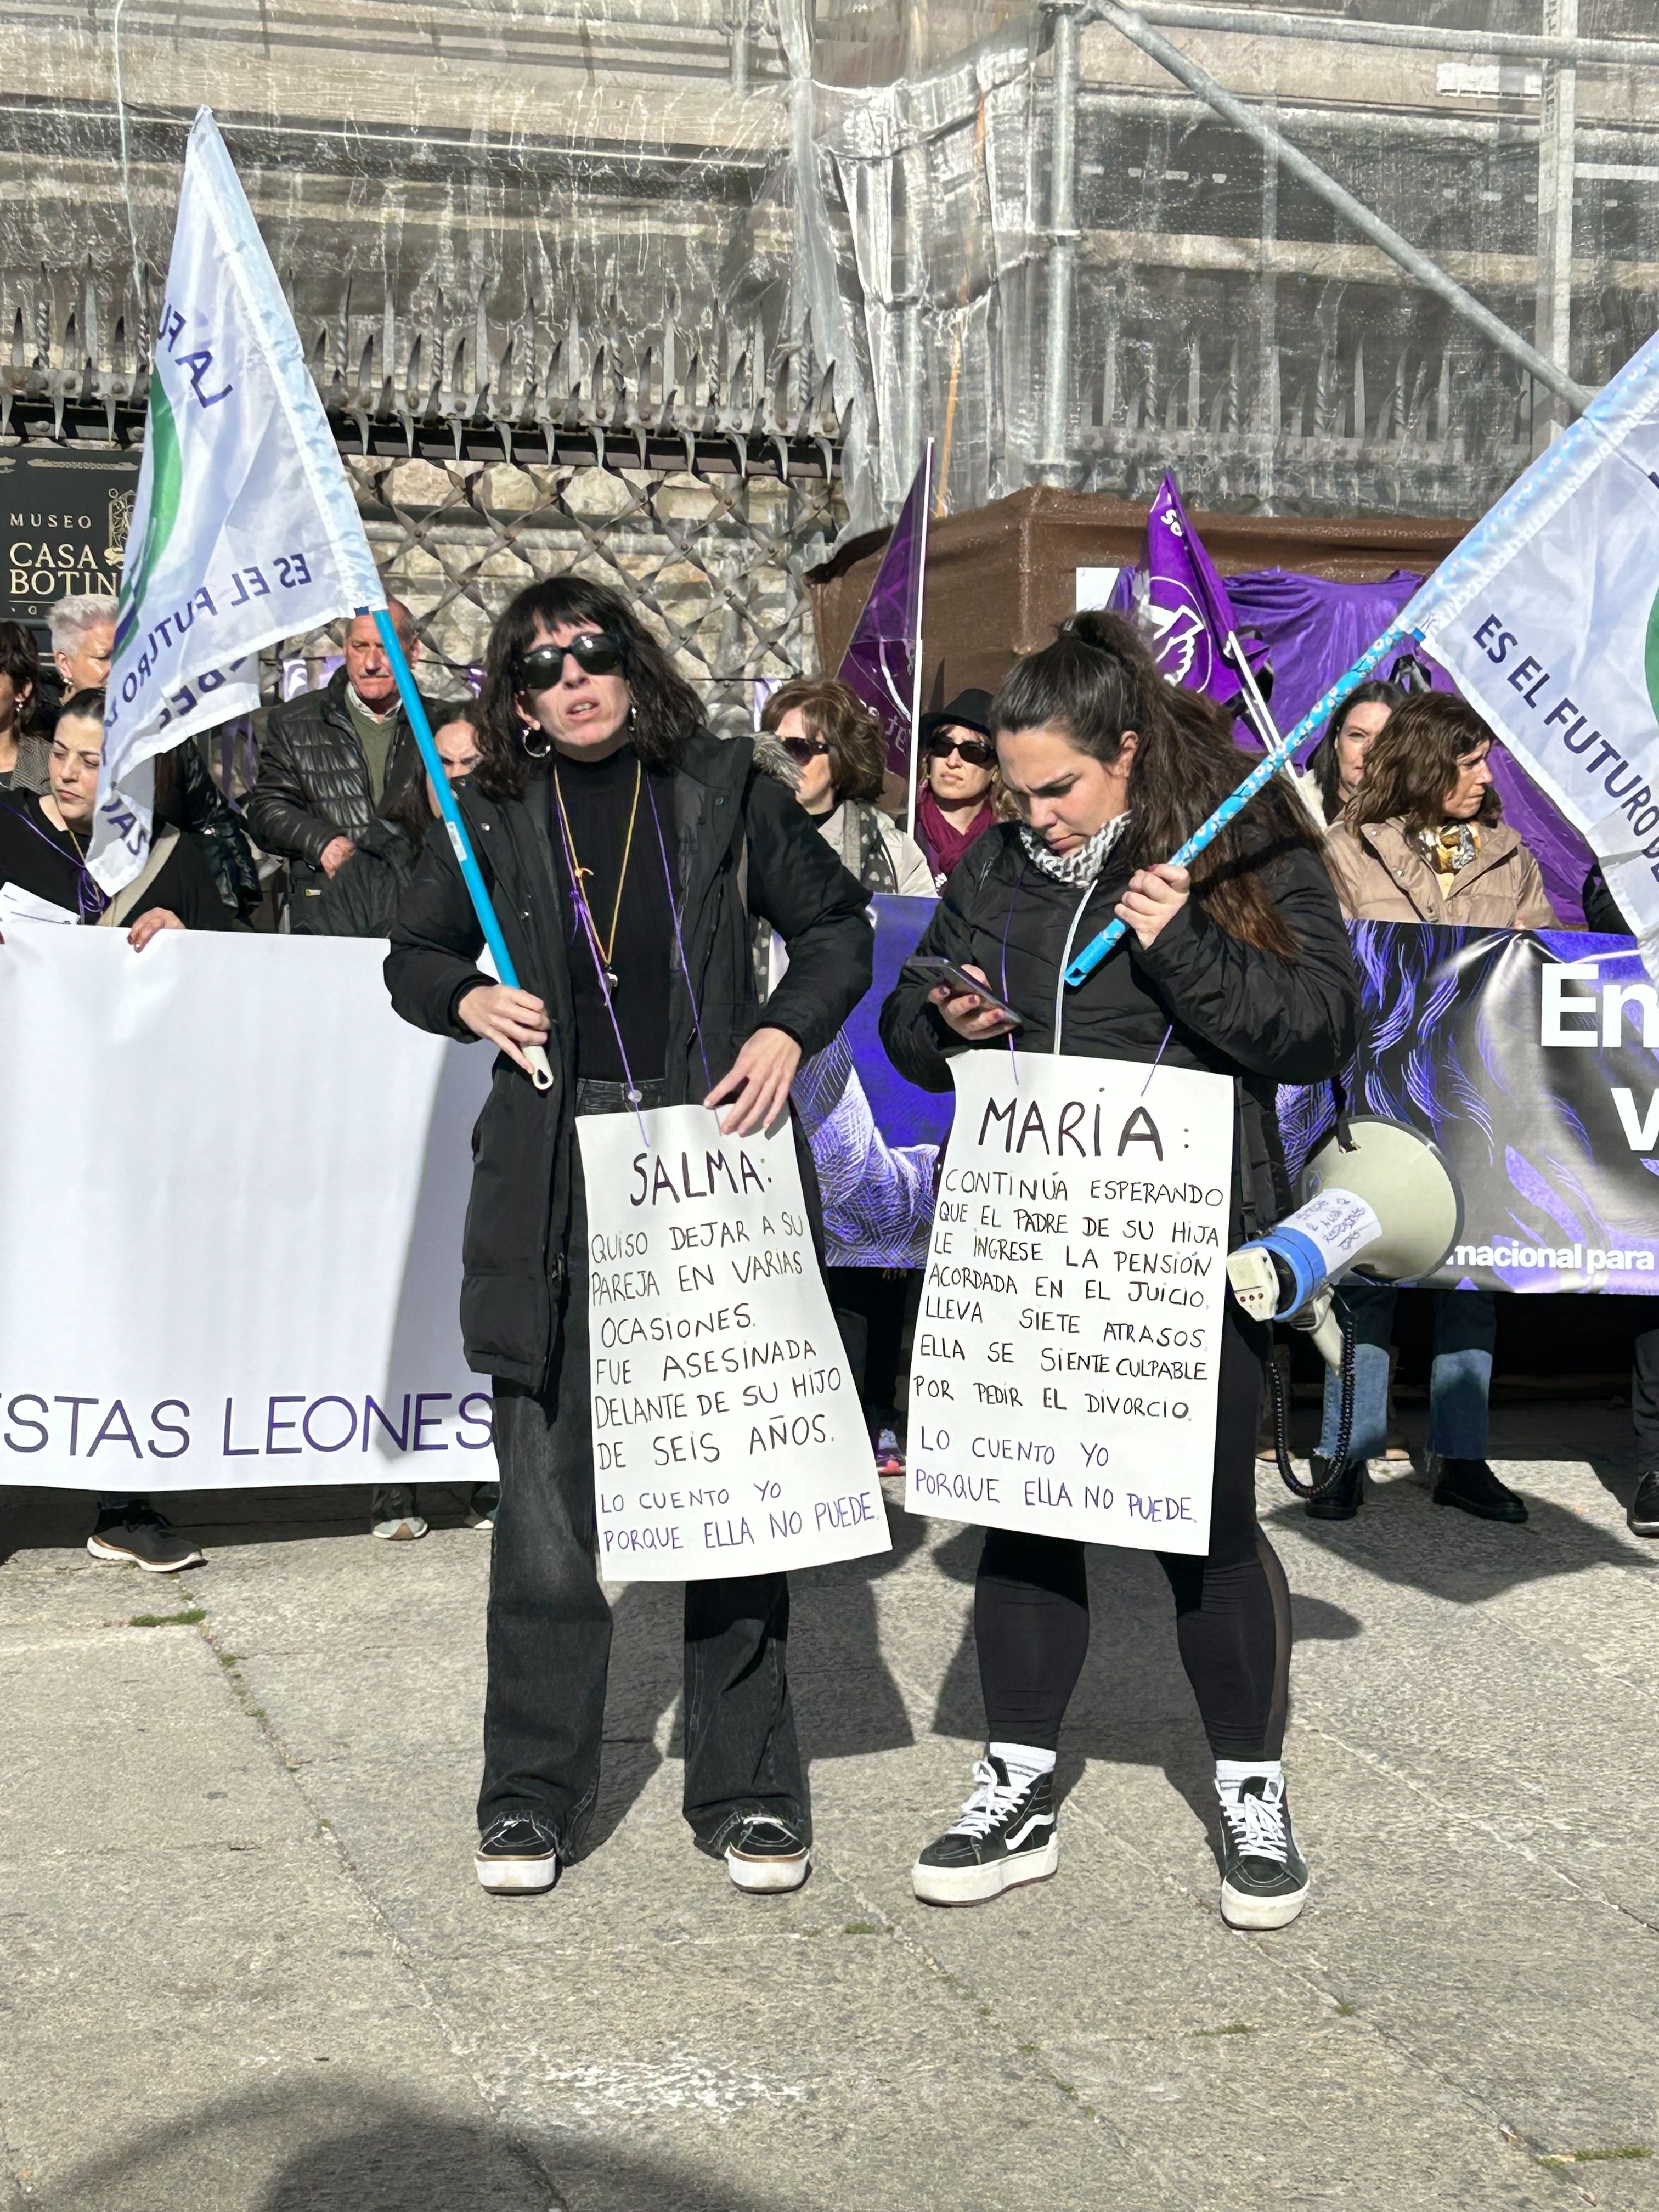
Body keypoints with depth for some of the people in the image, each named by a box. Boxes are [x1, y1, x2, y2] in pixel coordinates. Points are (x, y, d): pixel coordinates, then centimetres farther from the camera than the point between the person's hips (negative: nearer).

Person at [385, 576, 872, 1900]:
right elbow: (415, 956, 20)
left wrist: (790, 1032, -3)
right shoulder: (492, 816, 8)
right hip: (555, 1168, 1)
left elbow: (836, 926, 14)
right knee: (548, 1475, 0)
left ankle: (745, 1790, 15)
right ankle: (535, 1792, 12)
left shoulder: (723, 789, 5)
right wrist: (471, 1002, -1)